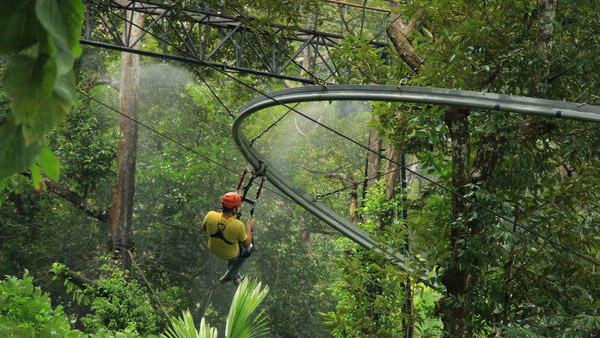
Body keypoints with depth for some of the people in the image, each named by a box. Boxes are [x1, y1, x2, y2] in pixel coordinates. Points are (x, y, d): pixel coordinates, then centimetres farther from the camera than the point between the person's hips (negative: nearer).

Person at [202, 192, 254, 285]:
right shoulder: (238, 226, -38)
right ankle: (229, 275, 38)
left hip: (213, 248, 4)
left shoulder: (210, 215, -29)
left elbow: (204, 229, -5)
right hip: (229, 254, -4)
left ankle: (235, 275, 54)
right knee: (248, 248, 30)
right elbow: (246, 244, -19)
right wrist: (249, 227, -6)